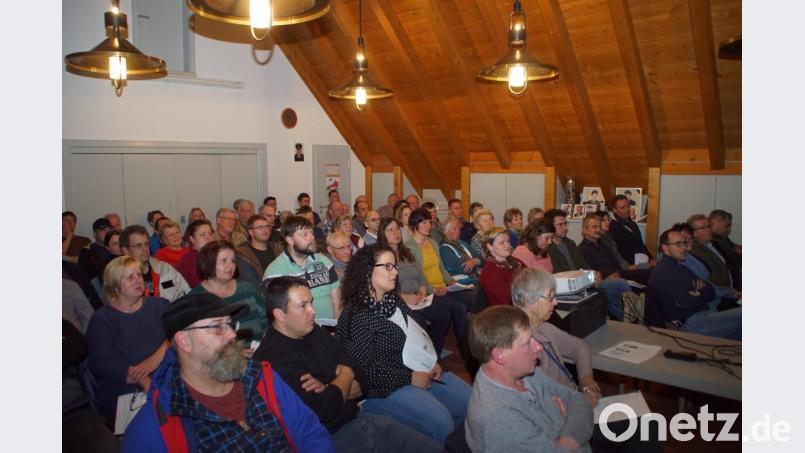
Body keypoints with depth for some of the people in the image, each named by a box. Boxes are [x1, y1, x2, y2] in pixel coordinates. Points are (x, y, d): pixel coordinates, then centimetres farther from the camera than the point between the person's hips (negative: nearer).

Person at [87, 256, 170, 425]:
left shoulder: (159, 305, 17)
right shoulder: (102, 319, 9)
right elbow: (100, 363, -5)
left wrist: (157, 357, -19)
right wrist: (144, 380, -18)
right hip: (122, 393, -3)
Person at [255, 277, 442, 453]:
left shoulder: (317, 333, 7)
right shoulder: (271, 359, -18)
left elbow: (362, 382, 8)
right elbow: (322, 411, -24)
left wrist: (328, 389, -13)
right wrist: (345, 375, -5)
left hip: (359, 418, 8)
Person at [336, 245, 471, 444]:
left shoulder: (393, 300, 8)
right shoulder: (357, 314, -18)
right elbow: (362, 368, -21)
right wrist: (409, 378, -18)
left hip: (419, 371, 9)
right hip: (386, 386, -8)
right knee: (441, 423, -24)